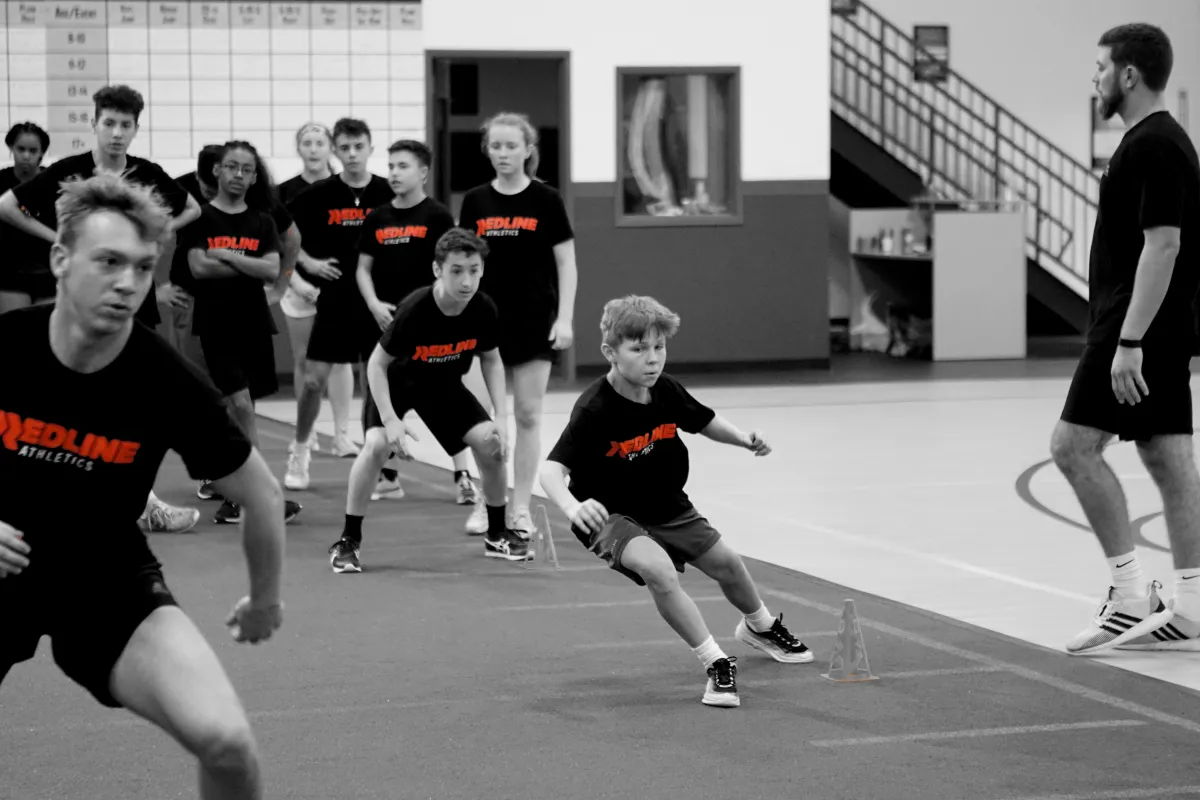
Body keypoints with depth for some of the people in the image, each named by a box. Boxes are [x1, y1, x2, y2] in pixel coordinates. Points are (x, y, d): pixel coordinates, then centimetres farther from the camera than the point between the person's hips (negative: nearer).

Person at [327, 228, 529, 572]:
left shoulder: (484, 310, -23)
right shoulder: (414, 310, -35)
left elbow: (491, 361, -3)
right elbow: (377, 364, -22)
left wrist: (501, 418, -12)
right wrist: (390, 419, -31)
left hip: (444, 386, 4)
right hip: (395, 382, -4)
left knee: (491, 443, -8)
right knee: (376, 446, -27)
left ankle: (497, 534, 14)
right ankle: (348, 540, -12)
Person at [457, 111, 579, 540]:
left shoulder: (545, 200, -3)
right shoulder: (476, 202, 4)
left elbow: (566, 263, -1)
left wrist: (564, 318, -9)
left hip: (534, 319, -2)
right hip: (485, 318, 2)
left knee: (528, 414, 0)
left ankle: (521, 507, 8)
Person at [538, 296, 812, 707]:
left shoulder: (666, 391, -11)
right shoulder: (593, 410, -30)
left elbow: (705, 421, 8)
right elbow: (552, 469, -37)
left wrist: (744, 438, -11)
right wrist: (573, 507, -57)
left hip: (668, 508, 7)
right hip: (611, 516, -6)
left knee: (726, 562, 17)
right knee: (657, 568, -33)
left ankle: (759, 626, 53)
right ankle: (717, 664, -20)